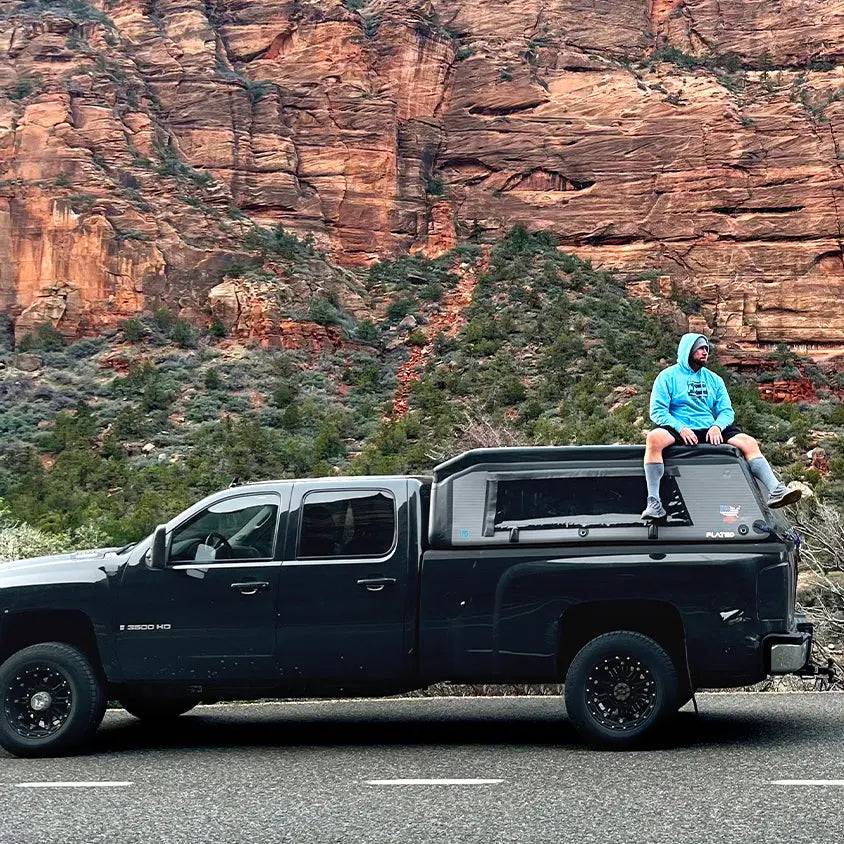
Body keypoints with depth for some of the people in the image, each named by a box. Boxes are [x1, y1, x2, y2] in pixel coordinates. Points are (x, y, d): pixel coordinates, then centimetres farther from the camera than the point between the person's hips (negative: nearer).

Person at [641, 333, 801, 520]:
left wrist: (717, 426, -11)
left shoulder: (714, 380, 19)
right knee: (654, 438, -37)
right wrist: (680, 428, -20)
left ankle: (776, 491, -19)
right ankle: (654, 502, -41)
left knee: (749, 442, -14)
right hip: (678, 430, -5)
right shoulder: (668, 376, 5)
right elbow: (658, 411, -4)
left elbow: (727, 411, 13)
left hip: (709, 431, 5)